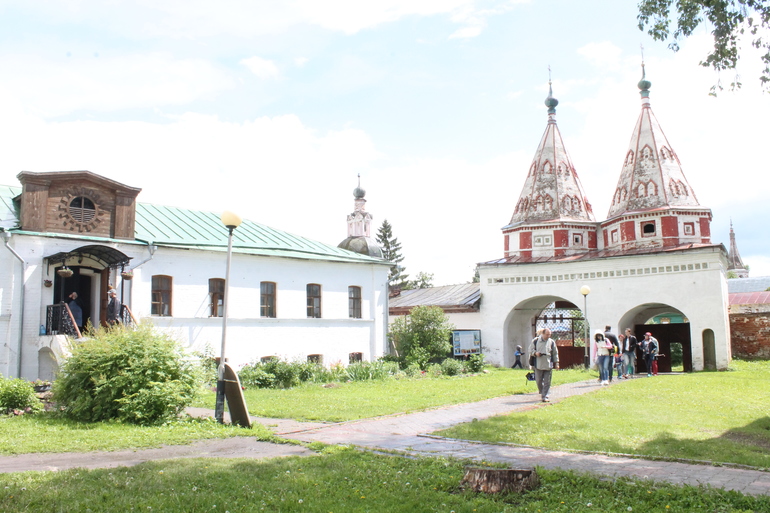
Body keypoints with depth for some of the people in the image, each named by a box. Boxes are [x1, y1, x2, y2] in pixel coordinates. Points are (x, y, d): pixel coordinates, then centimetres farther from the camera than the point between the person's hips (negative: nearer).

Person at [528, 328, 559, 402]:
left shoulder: (552, 342, 6)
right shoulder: (536, 341, 3)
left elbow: (555, 353, 13)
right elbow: (530, 350, 9)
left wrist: (556, 363, 10)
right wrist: (535, 353, -11)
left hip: (548, 365, 0)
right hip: (538, 365, 0)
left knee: (547, 382, -2)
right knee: (538, 381, 4)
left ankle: (545, 396, 1)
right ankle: (542, 393, 27)